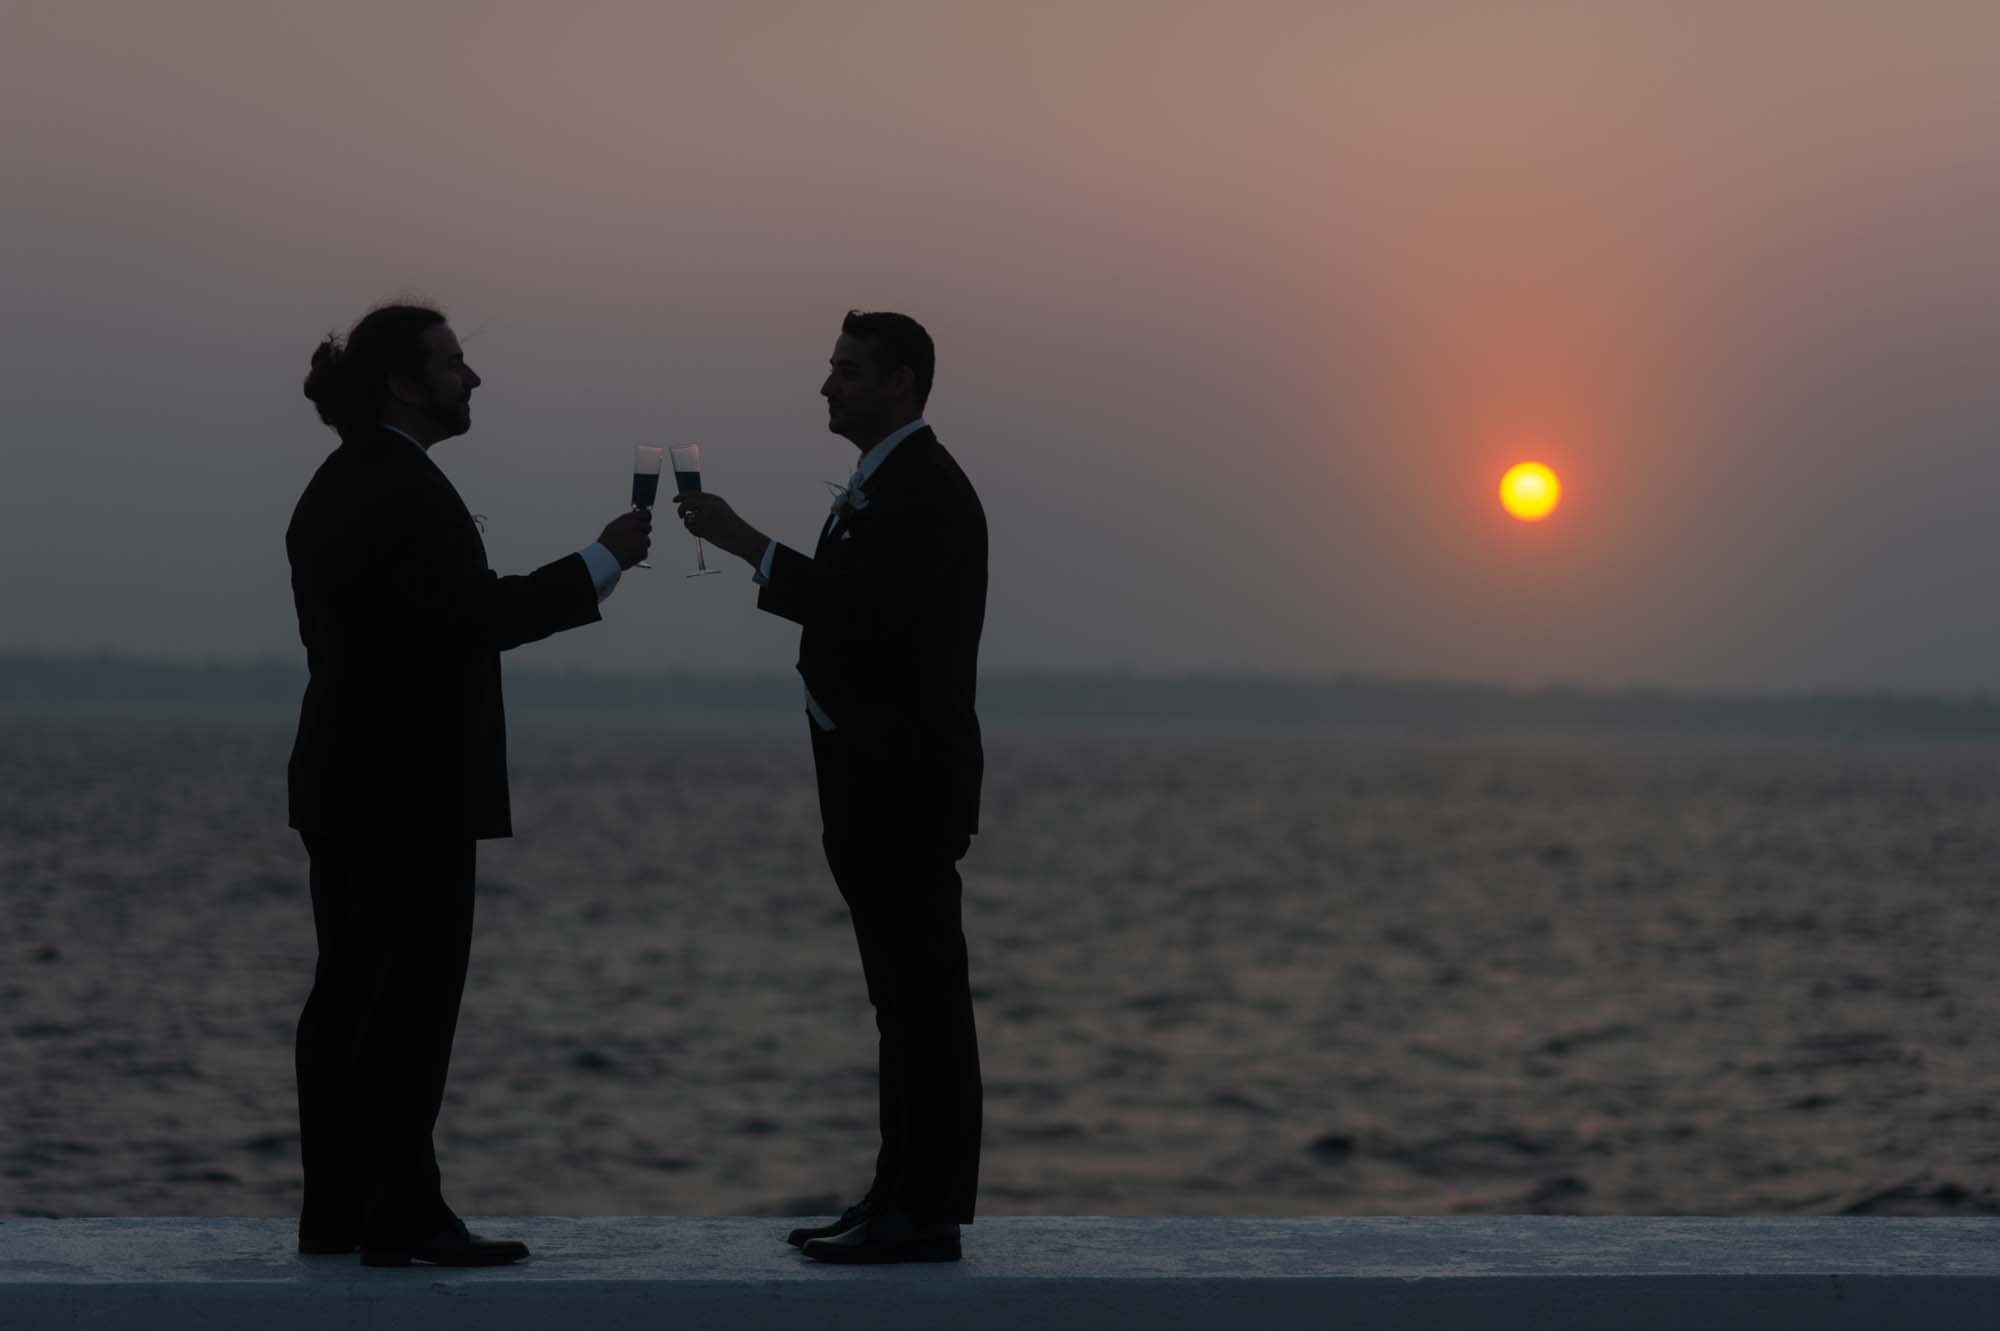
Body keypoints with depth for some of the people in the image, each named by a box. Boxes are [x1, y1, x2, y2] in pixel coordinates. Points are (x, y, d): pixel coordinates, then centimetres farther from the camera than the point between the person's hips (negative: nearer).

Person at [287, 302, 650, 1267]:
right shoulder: (402, 490, -16)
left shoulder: (340, 485, 16)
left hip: (349, 782, 10)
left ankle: (337, 1210, 12)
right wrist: (604, 562, -16)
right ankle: (401, 1216, -8)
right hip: (408, 790, -10)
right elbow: (477, 615, -22)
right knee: (411, 999, -8)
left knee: (350, 994, 10)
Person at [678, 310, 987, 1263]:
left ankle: (926, 1216, -7)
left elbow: (866, 605, -25)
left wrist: (747, 543, -23)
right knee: (908, 997, 12)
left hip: (906, 785, -10)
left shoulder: (922, 487, -14)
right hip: (882, 788, 10)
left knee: (921, 998, -8)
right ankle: (905, 1196, 17)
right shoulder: (885, 482, 18)